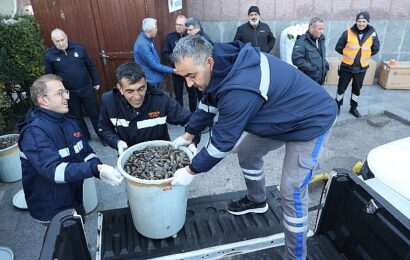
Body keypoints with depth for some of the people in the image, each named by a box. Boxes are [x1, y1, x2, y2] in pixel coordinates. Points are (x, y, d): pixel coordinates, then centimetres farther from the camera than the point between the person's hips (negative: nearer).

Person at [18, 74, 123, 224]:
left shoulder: (69, 121, 3)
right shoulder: (34, 132, -23)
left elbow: (86, 152, 4)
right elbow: (52, 169, -34)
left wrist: (100, 170, -16)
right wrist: (96, 169, -46)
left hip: (75, 201, 7)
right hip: (51, 211, -7)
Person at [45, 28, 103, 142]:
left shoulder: (78, 48, -3)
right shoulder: (49, 55, -5)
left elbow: (91, 66, 4)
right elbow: (49, 76, 2)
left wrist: (96, 82, 6)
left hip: (86, 89, 0)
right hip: (68, 93, 1)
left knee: (94, 113, 8)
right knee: (76, 117, 13)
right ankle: (85, 137, 30)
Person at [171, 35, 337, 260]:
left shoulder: (239, 89, -39)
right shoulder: (223, 64, -10)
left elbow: (223, 140, -28)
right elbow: (208, 103, 6)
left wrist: (191, 171, -14)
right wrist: (188, 135, 14)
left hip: (311, 121, -9)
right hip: (282, 117, 9)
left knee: (291, 192, -10)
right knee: (247, 152, 16)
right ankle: (257, 201, 41)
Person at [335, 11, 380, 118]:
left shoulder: (372, 34, -4)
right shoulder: (348, 32, -12)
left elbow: (375, 49, 10)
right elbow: (338, 47, -3)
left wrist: (365, 55, 7)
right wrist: (348, 54, 5)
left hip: (362, 68, 2)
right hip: (347, 66, -2)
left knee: (357, 89, 15)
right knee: (341, 87, 7)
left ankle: (353, 108, 30)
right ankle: (338, 106, 25)